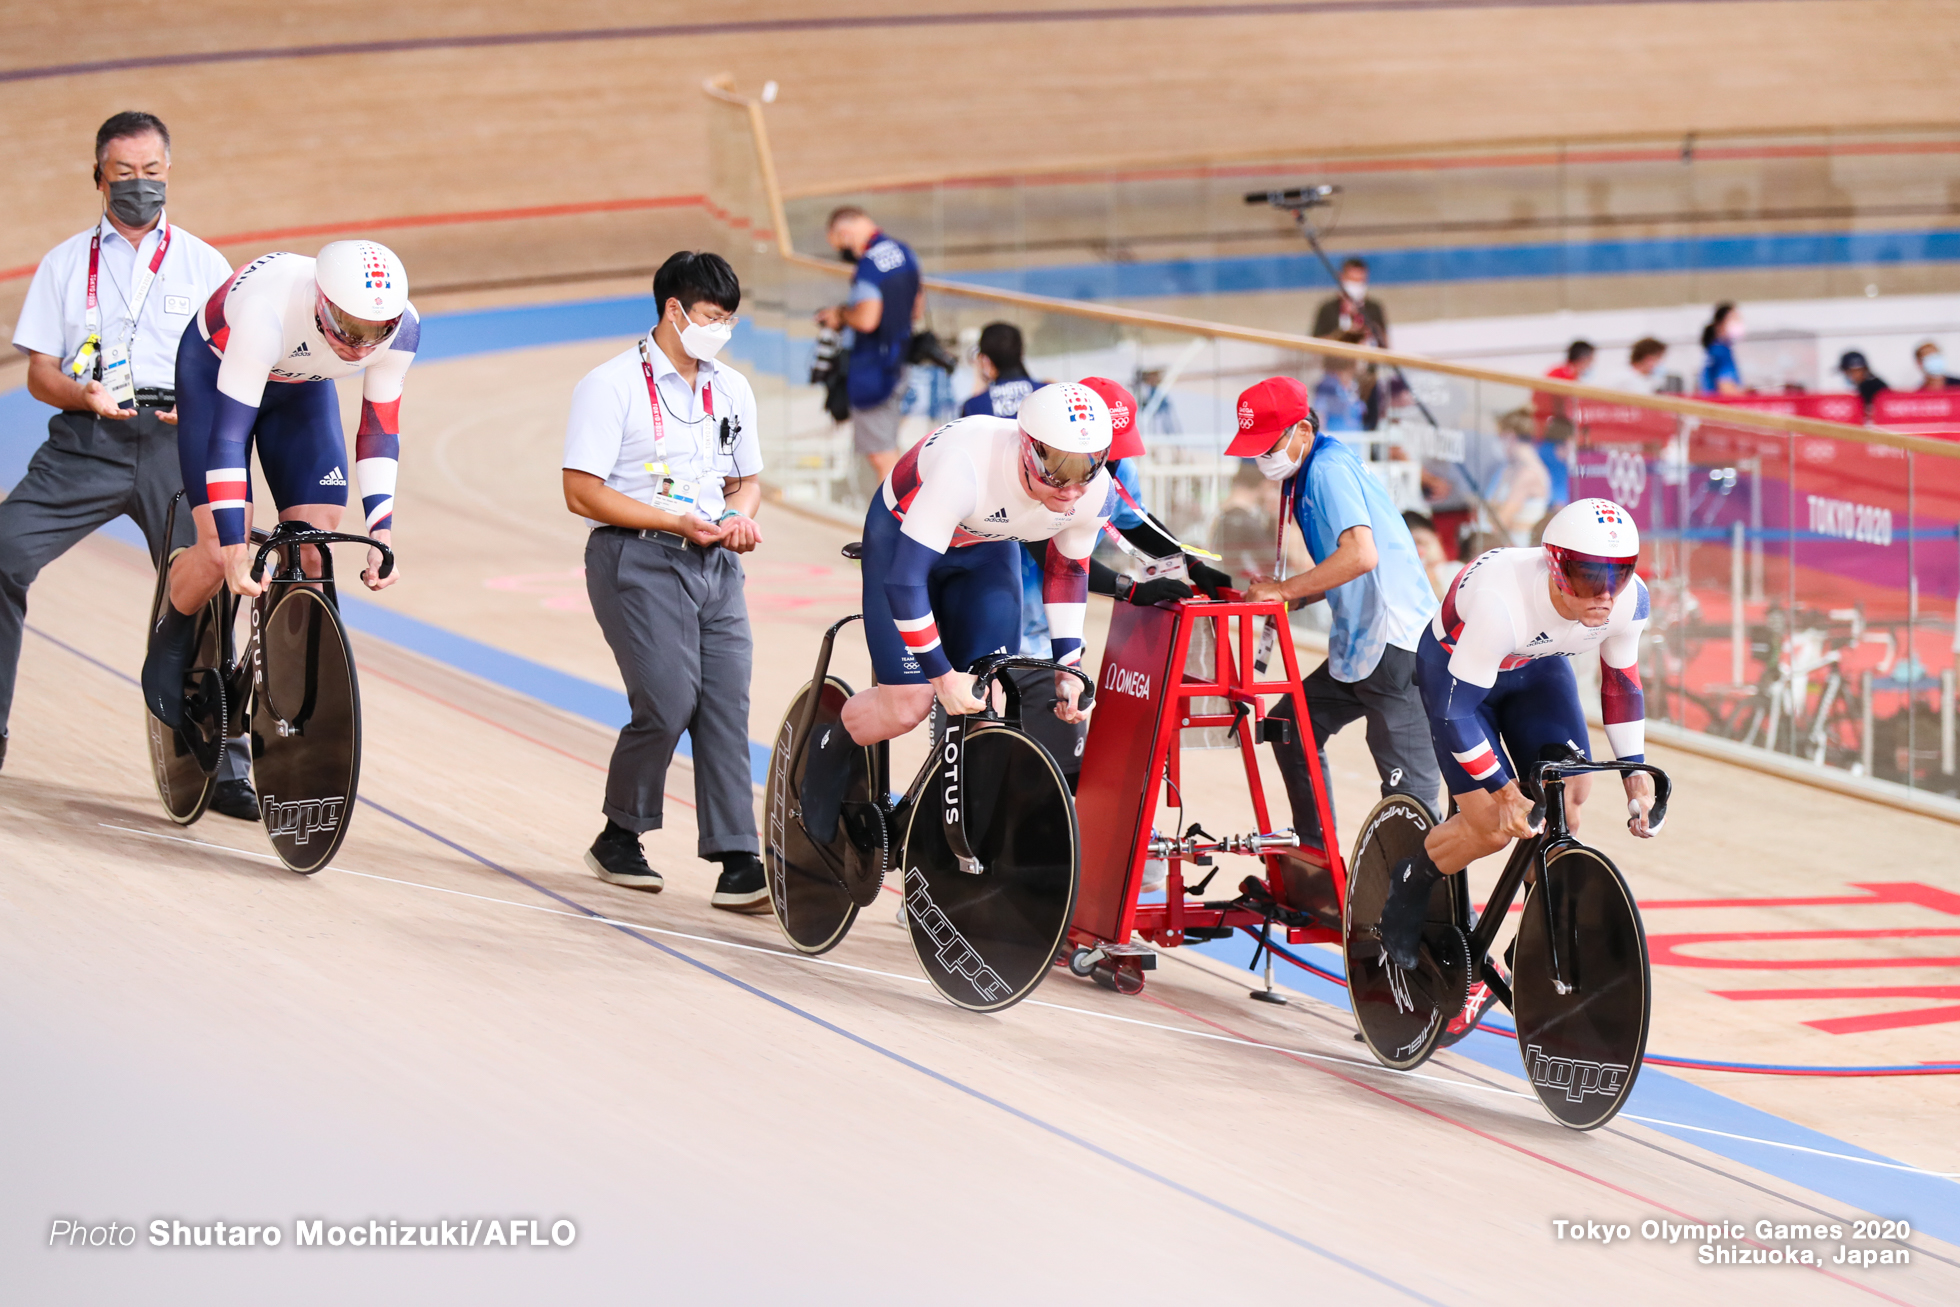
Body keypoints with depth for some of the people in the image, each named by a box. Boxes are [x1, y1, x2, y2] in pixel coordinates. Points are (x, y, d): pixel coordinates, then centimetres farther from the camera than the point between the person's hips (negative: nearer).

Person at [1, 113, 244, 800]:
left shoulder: (205, 265, 15)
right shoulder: (66, 264, 15)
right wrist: (83, 395, -12)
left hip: (176, 441, 0)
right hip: (86, 439, 0)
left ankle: (223, 770, 0)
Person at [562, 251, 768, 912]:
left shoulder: (732, 390, 15)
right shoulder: (612, 385, -5)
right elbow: (583, 492, -10)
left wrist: (740, 516, 0)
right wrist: (678, 522, -16)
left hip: (715, 564, 6)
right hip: (639, 561, -6)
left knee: (727, 708, -4)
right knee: (668, 702, -16)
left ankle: (739, 865, -6)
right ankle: (619, 838, 5)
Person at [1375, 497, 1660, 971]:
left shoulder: (1630, 600, -26)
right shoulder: (1502, 601, -43)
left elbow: (1622, 683, -5)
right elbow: (1457, 710, -34)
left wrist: (1636, 772, -8)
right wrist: (1504, 791, -34)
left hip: (1537, 667, 5)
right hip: (1455, 666, -5)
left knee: (1568, 797, -13)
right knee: (1492, 825, -13)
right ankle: (1410, 884, 18)